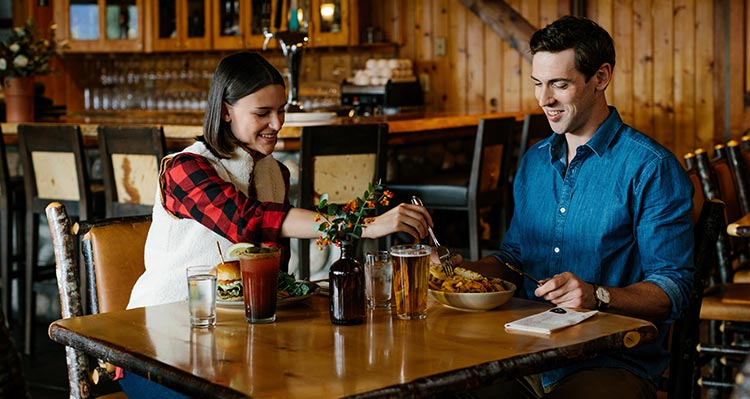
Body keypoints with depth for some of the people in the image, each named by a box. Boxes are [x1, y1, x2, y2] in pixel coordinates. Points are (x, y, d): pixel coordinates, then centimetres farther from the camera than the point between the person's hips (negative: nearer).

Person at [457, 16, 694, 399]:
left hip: (613, 363, -5)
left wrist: (597, 296, -25)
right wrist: (463, 270, 5)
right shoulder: (533, 162, 16)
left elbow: (672, 289, -9)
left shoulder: (652, 168, -5)